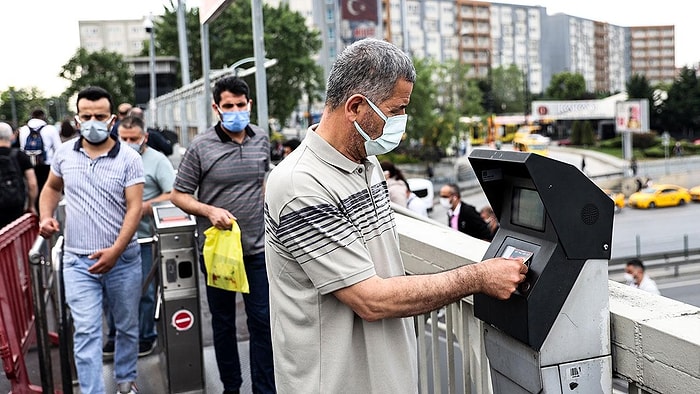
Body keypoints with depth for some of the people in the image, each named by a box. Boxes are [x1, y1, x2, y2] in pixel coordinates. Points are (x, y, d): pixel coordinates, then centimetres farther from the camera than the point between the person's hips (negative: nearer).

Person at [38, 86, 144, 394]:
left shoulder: (129, 159, -7)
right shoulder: (64, 153, 3)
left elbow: (134, 207, -12)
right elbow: (52, 188, 20)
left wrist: (116, 250, -22)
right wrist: (46, 217, 0)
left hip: (123, 259, -1)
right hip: (77, 260, 1)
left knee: (127, 327, 14)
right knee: (86, 331, -3)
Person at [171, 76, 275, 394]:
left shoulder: (262, 140, 3)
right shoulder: (201, 147, -9)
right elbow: (179, 195, -3)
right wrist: (210, 211, -19)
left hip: (257, 248, 2)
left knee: (262, 321, 5)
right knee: (223, 323, 13)